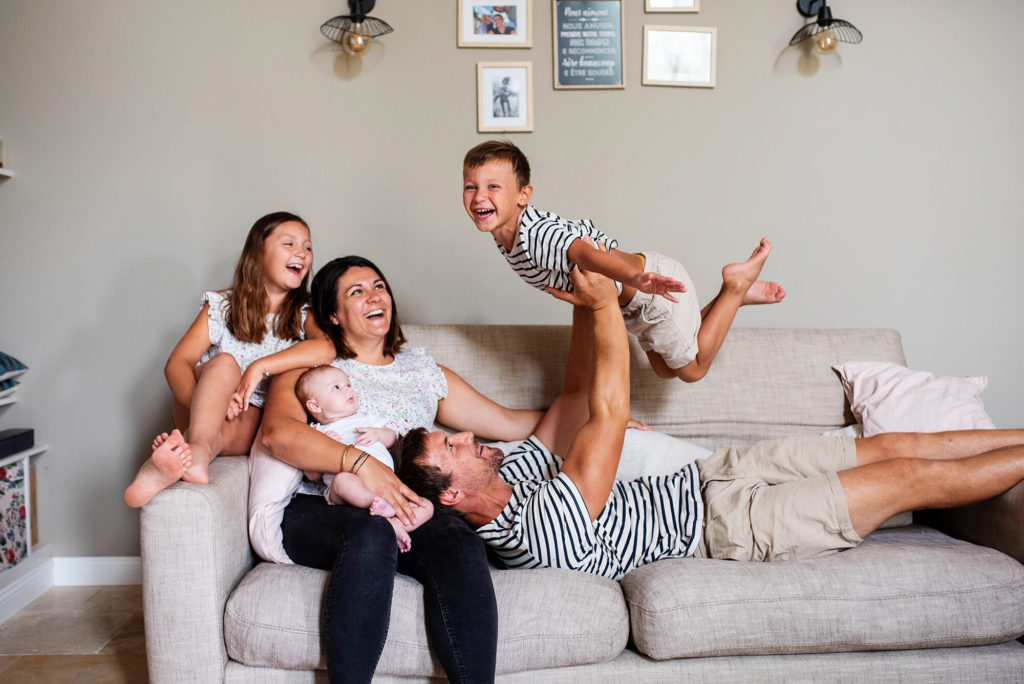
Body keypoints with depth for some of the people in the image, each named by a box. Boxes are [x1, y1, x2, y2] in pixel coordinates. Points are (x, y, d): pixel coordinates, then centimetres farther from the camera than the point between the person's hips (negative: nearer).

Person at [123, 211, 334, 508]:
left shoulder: (304, 315, 5)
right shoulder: (222, 307, 5)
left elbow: (326, 348, -20)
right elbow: (177, 363, -7)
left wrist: (259, 367, -28)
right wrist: (206, 401, -29)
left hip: (252, 421, 0)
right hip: (199, 414, 0)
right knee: (224, 363, -32)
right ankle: (196, 451, -56)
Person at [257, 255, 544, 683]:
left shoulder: (424, 372, 27)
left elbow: (508, 423, 26)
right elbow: (276, 432, -5)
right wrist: (359, 462, -20)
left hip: (404, 510, 3)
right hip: (319, 509, -2)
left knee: (460, 545, -32)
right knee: (372, 535, -38)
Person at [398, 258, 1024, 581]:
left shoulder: (513, 473, -1)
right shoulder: (540, 532, -30)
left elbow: (574, 399, 9)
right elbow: (609, 413, -30)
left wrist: (588, 306, 2)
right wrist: (604, 305, -19)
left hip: (708, 476, 8)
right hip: (726, 522, -8)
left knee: (886, 447, 10)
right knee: (910, 478, -3)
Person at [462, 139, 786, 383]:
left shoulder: (534, 236, -31)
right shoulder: (506, 235, -2)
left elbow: (584, 251, -50)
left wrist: (634, 278, -68)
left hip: (655, 286, -9)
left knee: (692, 369, 10)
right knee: (664, 369, 26)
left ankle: (736, 286, 16)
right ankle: (733, 294, 27)